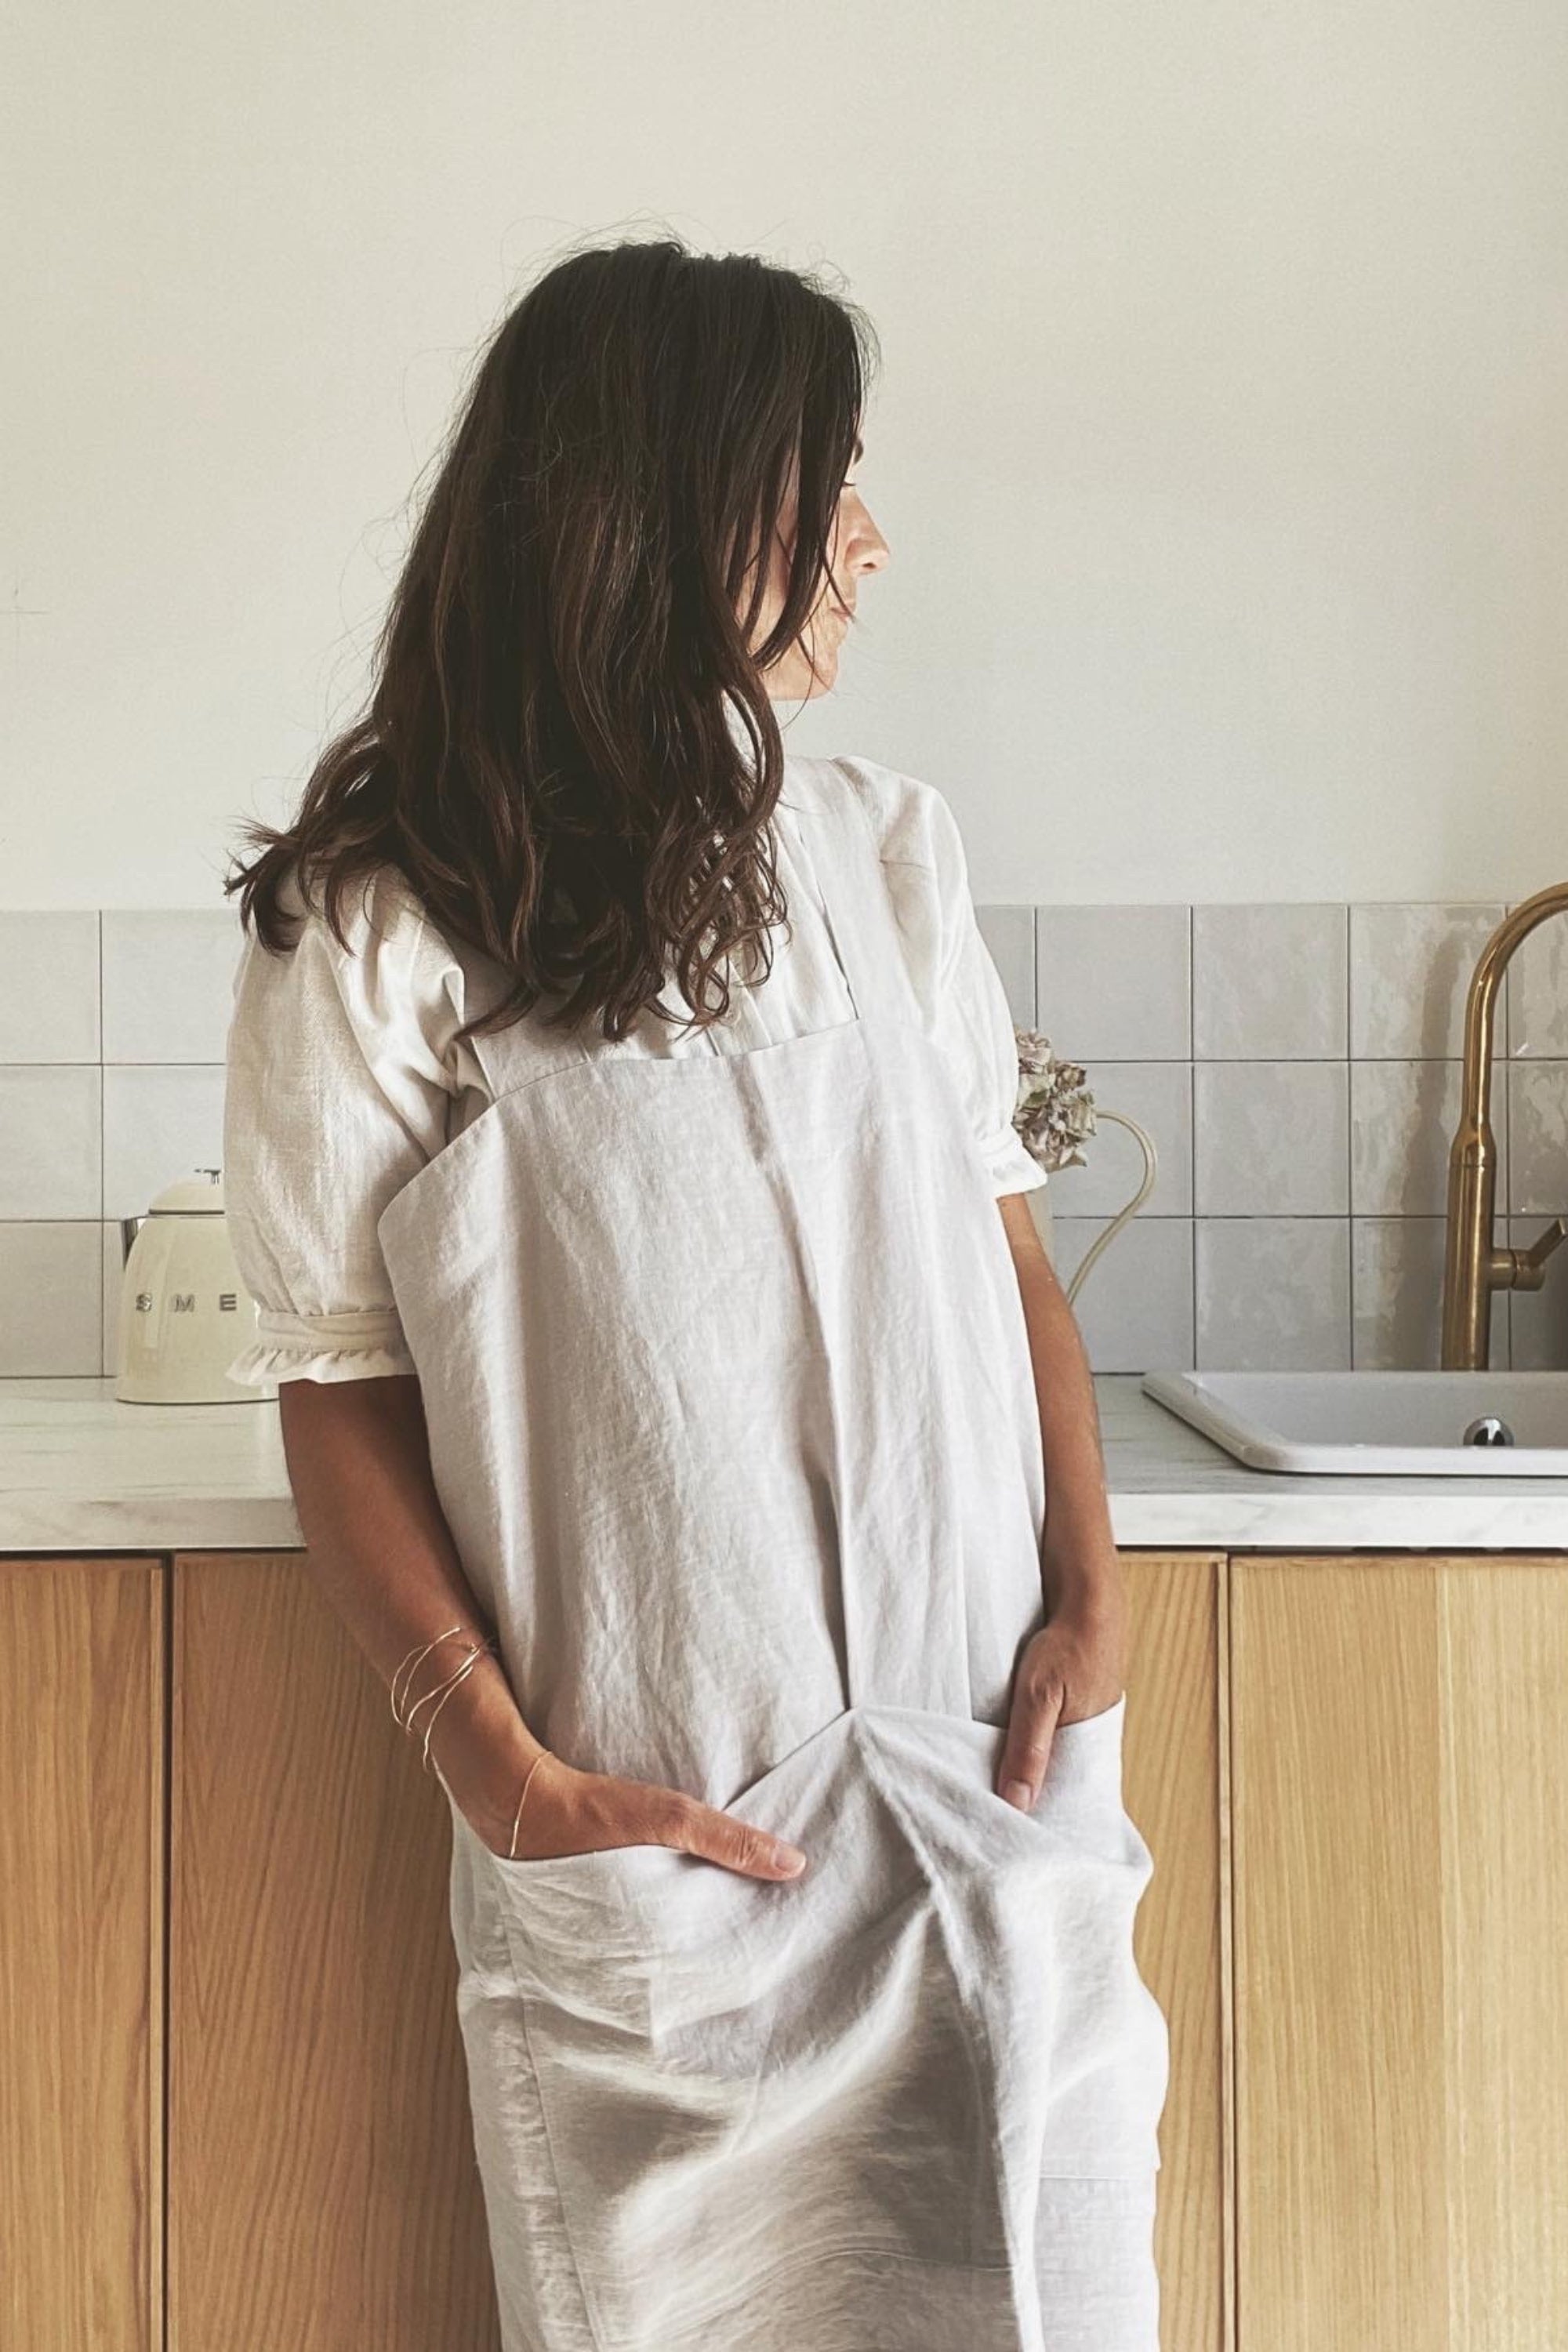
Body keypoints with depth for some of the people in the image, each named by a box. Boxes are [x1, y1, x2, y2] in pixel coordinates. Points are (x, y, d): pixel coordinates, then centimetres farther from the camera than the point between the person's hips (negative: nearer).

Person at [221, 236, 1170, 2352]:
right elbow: (339, 1387, -5)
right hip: (664, 1840, -4)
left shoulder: (888, 848, 5)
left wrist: (1091, 1595, -1)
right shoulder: (383, 932, -8)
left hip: (999, 1780, 4)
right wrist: (504, 1777, -12)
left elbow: (1004, 1229, 10)